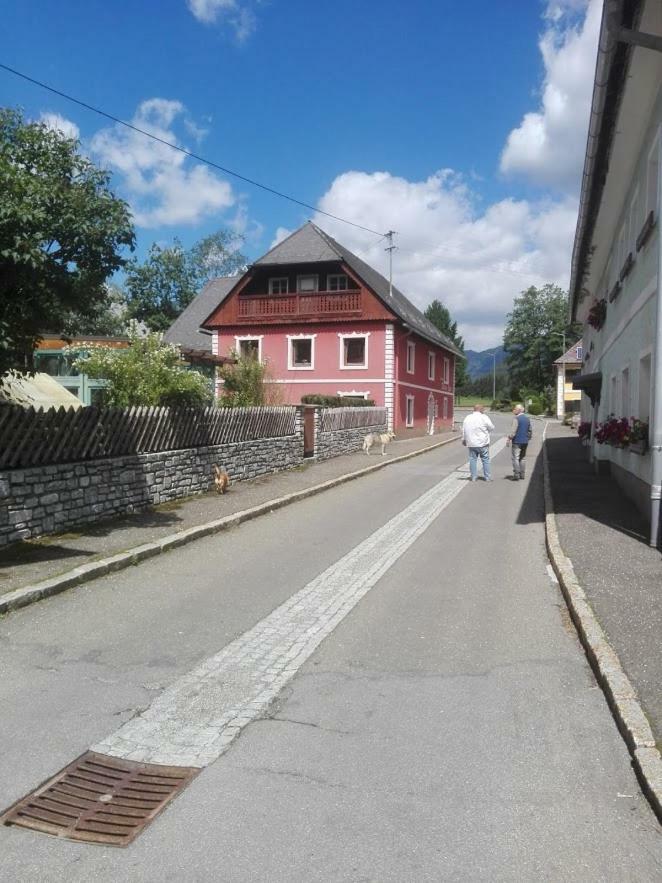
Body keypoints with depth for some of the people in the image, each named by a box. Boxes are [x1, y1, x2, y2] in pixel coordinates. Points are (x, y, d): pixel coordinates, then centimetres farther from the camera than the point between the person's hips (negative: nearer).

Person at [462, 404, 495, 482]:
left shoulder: (467, 418, 5)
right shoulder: (484, 417, -8)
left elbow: (463, 430, 10)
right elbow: (492, 428, -3)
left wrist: (464, 440, 20)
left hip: (471, 443, 4)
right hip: (482, 443, -4)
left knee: (473, 459, 8)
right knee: (485, 460, 4)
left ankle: (473, 477, 9)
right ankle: (487, 477, 7)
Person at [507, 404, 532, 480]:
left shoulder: (516, 419, -13)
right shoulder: (527, 419, 12)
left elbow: (513, 431, -18)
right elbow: (530, 431, 18)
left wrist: (509, 439, -11)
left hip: (517, 442, -8)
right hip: (525, 442, 8)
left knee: (515, 458, -4)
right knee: (522, 458, 16)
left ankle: (516, 475, -6)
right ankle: (522, 474, 17)